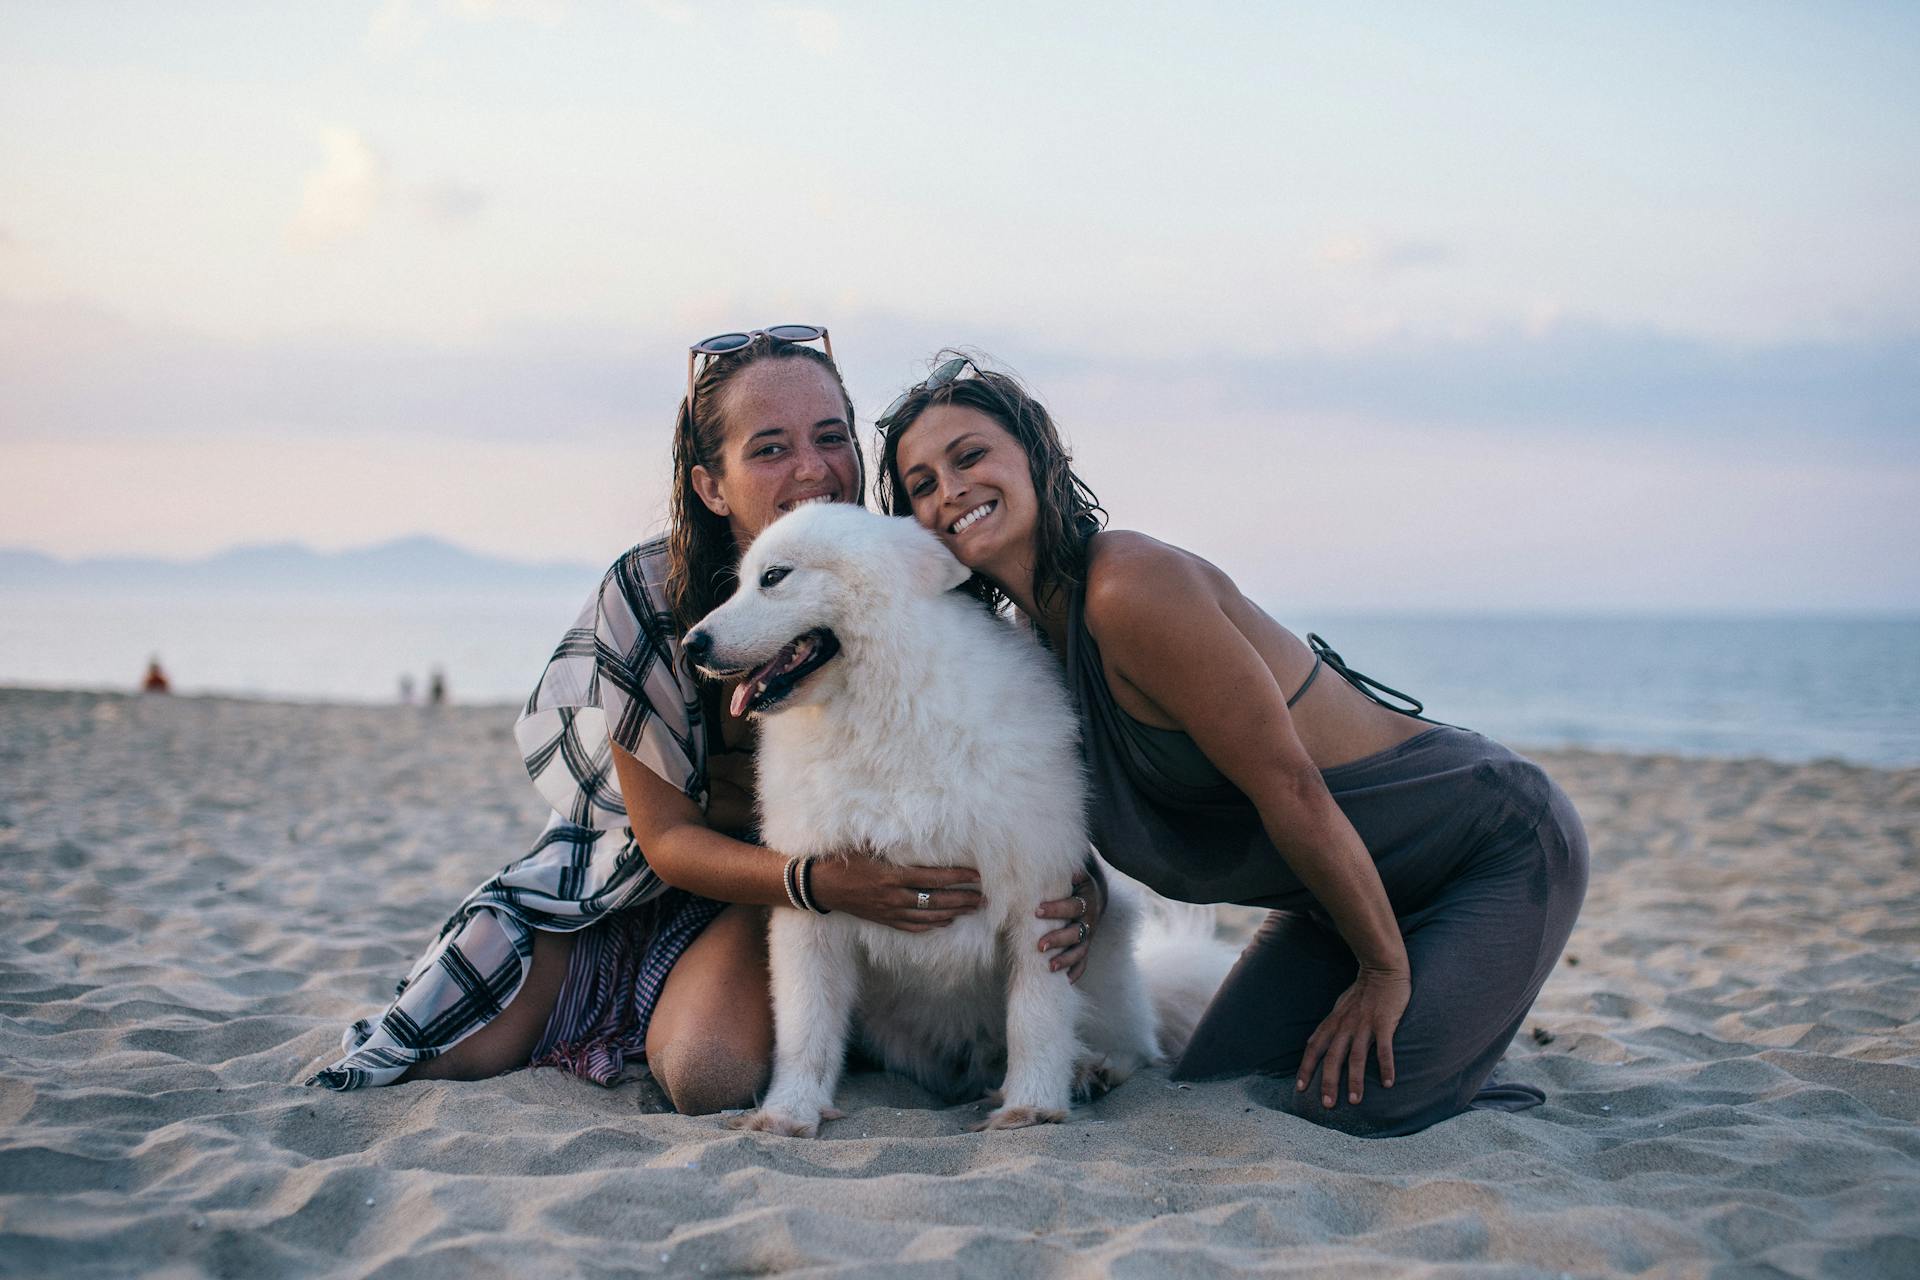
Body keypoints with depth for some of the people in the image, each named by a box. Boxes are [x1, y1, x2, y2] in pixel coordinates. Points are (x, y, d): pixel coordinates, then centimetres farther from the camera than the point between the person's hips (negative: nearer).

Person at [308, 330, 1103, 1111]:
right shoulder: (646, 595, -23)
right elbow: (666, 836, -17)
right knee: (451, 1056, -10)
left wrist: (1073, 881, -34)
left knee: (711, 1078, -28)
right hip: (652, 863, 1)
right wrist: (819, 882, -37)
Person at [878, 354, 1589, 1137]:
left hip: (1501, 850, -8)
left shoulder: (1133, 587, -27)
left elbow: (1289, 788, -24)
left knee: (1345, 1118, -17)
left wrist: (1385, 969, -15)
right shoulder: (1039, 641, 1)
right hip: (1360, 886, 8)